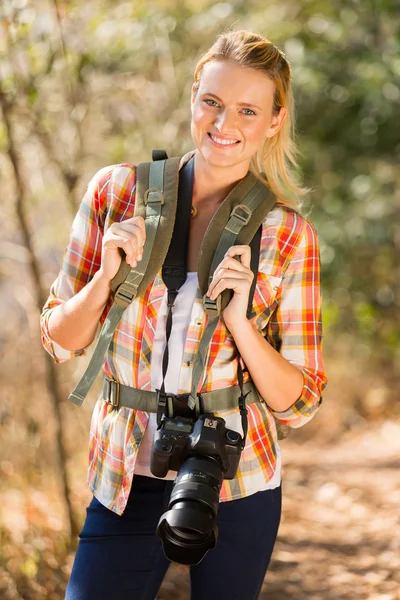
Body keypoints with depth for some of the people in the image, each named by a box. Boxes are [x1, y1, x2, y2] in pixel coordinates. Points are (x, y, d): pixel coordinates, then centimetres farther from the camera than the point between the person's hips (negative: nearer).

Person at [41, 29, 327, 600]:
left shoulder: (289, 236, -5)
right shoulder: (117, 190, -3)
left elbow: (298, 402, -3)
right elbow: (60, 340, 4)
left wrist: (238, 320, -20)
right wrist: (107, 277, -16)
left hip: (236, 487, 0)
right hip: (127, 480, 1)